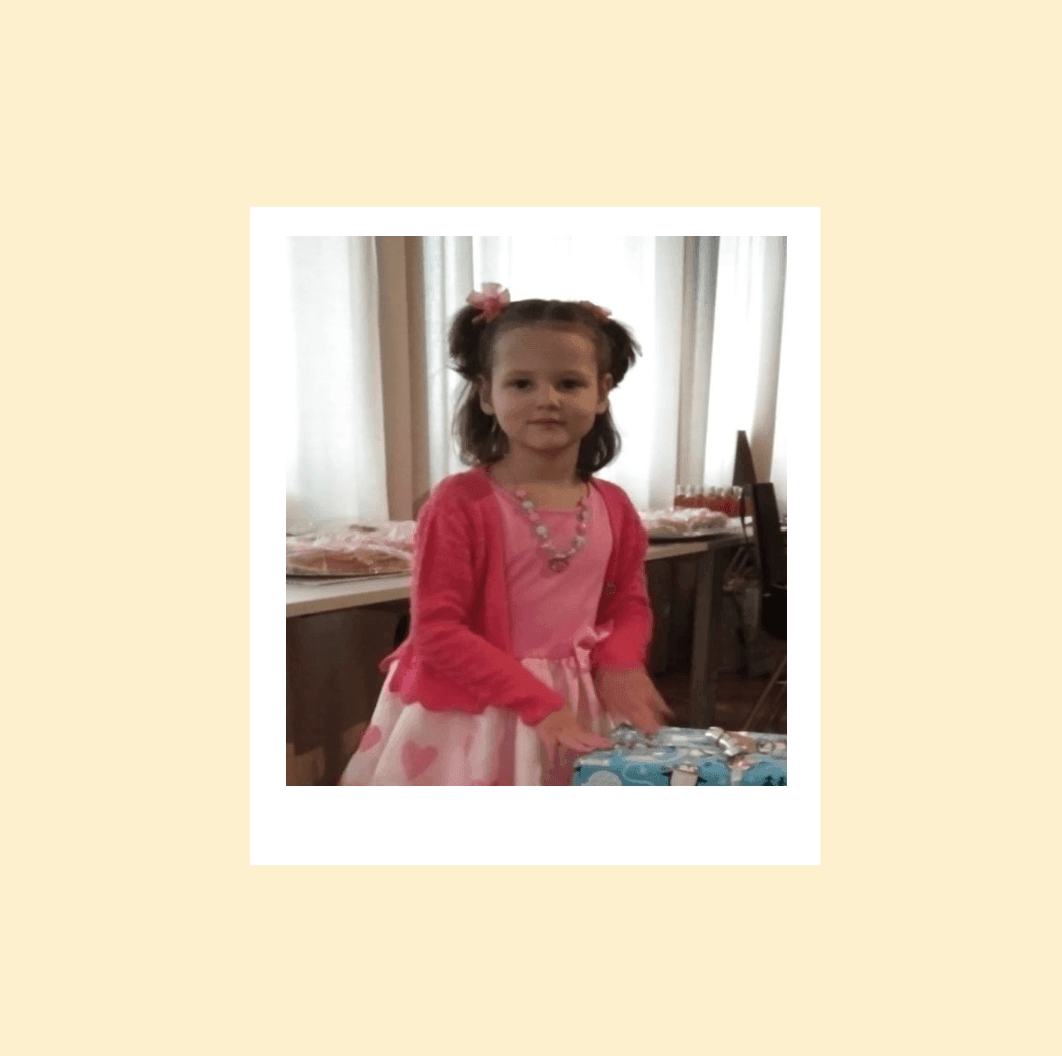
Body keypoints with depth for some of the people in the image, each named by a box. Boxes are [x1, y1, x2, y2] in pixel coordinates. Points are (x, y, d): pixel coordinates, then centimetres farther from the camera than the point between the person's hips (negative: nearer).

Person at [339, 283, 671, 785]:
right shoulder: (459, 502, -16)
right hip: (475, 716, -4)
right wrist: (538, 699, -20)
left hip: (584, 710, 5)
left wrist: (618, 663, -11)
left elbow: (629, 604, 10)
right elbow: (435, 630, -17)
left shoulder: (614, 507, -1)